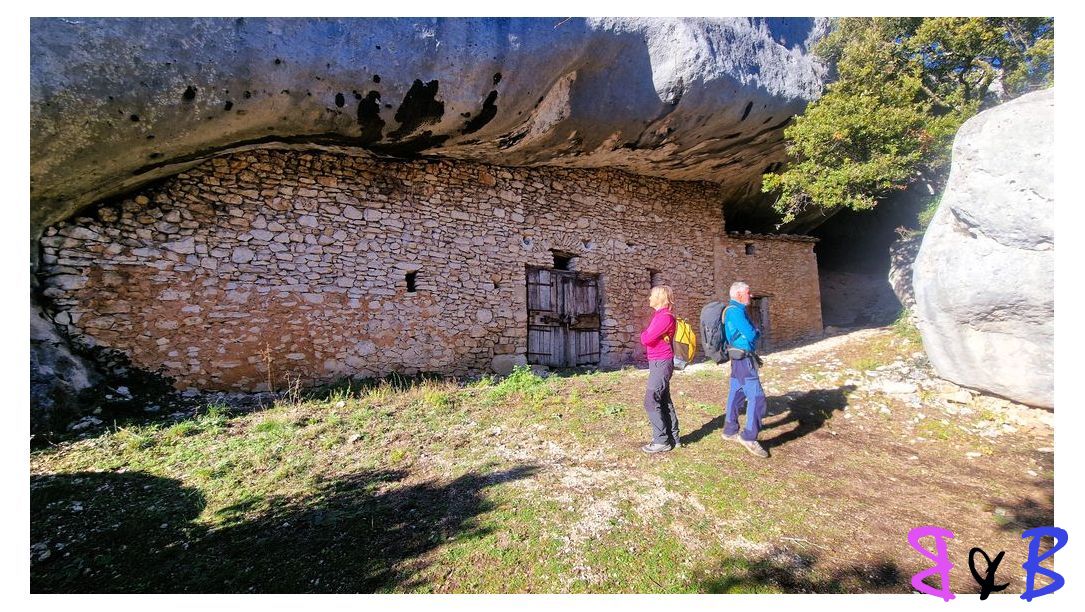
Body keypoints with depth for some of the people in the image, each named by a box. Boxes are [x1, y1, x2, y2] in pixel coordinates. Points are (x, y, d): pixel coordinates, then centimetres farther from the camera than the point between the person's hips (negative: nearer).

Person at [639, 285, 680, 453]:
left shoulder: (665, 317, -18)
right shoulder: (659, 315, 13)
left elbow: (645, 339, -21)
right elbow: (646, 338, 15)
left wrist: (644, 333, -3)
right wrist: (647, 335, -4)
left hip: (661, 363, -10)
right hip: (658, 363, 10)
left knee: (651, 402, -7)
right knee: (664, 401, 14)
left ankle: (662, 441, 1)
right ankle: (673, 438, 22)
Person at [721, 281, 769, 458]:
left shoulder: (734, 310, 16)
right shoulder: (736, 311, -17)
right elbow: (751, 335, -20)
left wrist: (753, 333, 2)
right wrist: (758, 332, 2)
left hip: (739, 358, 10)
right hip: (744, 359, -10)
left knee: (736, 394, 15)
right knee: (757, 396, -12)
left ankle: (730, 431, 23)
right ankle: (749, 437, -10)